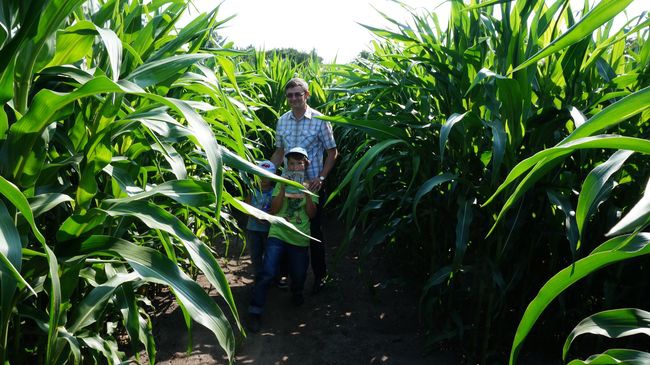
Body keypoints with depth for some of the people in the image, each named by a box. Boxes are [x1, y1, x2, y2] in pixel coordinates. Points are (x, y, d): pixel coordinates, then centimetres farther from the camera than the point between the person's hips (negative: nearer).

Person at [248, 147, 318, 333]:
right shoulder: (282, 182, 6)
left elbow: (311, 214, -2)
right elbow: (273, 210, -2)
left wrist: (307, 194, -16)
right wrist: (283, 190, -14)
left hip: (300, 239, 1)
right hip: (278, 234, -1)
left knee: (299, 275, 9)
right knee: (268, 273, -14)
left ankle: (296, 292, 44)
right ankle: (255, 312, -2)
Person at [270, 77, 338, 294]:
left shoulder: (319, 120, -8)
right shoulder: (282, 121, 5)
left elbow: (332, 152, -4)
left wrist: (321, 178, -14)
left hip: (312, 184, -4)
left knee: (314, 230, 5)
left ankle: (320, 275, 21)